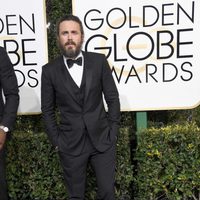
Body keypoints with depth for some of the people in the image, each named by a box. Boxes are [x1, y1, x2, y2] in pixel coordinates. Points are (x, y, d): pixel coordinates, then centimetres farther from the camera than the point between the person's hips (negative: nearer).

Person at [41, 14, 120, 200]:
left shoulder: (99, 61, -2)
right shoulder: (50, 70, -3)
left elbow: (112, 98, 2)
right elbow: (48, 110, 3)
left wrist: (113, 132, -1)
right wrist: (56, 141, 0)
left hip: (102, 139, 1)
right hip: (70, 144, 0)